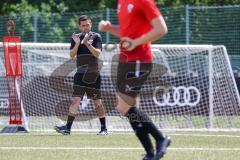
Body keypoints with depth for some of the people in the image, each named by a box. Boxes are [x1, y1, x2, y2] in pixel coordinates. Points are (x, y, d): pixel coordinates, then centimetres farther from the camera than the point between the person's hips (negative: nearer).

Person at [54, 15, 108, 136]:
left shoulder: (96, 37, 2)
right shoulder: (76, 37, 9)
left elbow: (97, 53, -11)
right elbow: (72, 55, 1)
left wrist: (87, 43, -23)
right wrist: (77, 43, -14)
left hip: (93, 74, -2)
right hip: (80, 73, 2)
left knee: (97, 102, 5)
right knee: (75, 100, -10)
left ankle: (104, 128, 17)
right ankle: (68, 128, -17)